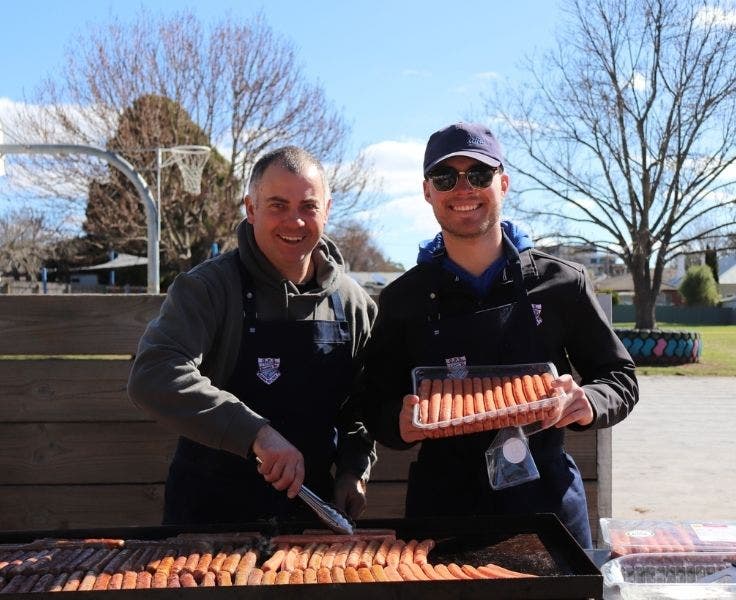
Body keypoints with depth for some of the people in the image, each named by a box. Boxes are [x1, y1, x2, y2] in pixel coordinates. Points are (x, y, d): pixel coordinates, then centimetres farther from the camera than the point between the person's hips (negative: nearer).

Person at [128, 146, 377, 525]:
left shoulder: (352, 302, 1)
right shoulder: (208, 287, -13)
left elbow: (361, 405, 13)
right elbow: (153, 376, -27)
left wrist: (354, 470, -4)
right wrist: (256, 433, -32)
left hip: (310, 509, 4)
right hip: (208, 507, -3)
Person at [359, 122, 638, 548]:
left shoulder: (561, 283, -1)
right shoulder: (404, 299, 2)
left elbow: (620, 378, 6)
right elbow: (376, 404, 7)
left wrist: (587, 404, -16)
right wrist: (399, 423, -16)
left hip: (547, 501, 0)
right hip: (441, 507, 0)